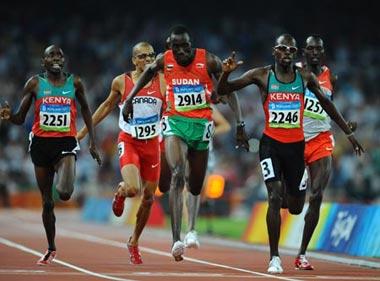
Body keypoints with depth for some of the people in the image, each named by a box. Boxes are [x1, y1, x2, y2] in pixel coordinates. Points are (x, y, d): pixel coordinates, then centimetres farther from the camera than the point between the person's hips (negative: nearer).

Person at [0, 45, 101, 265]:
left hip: (66, 142, -1)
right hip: (41, 142, 1)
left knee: (64, 193, -25)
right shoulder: (35, 84, 3)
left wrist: (92, 142, 13)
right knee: (47, 202, 7)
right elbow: (20, 119, 5)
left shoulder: (75, 82, 4)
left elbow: (86, 110, 17)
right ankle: (51, 249, 22)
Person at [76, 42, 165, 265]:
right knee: (133, 189, -24)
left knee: (149, 197, 7)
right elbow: (108, 106, 12)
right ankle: (121, 191, 16)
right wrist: (85, 130, 16)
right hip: (128, 141, -2)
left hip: (152, 143, 2)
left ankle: (134, 242, 27)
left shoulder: (163, 81, -3)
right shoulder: (121, 82, -3)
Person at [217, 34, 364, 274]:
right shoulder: (262, 76, -4)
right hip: (271, 144, -2)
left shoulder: (305, 77, 2)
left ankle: (288, 191, 48)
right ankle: (274, 257, -9)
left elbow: (326, 104, 15)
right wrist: (226, 73, -25)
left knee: (295, 208, 9)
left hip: (296, 145, 2)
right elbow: (223, 91, -3)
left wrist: (348, 133, 16)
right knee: (274, 197, -17)